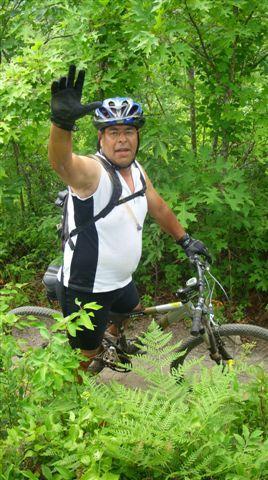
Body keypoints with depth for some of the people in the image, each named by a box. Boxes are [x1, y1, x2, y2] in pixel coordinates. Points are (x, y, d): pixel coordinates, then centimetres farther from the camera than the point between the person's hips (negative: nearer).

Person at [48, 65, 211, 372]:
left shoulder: (136, 171, 1)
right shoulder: (91, 171, -25)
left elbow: (159, 208, 16)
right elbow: (62, 163, -48)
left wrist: (185, 240, 21)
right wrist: (62, 121, -67)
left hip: (121, 281, 8)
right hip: (87, 290, -7)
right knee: (84, 357, 10)